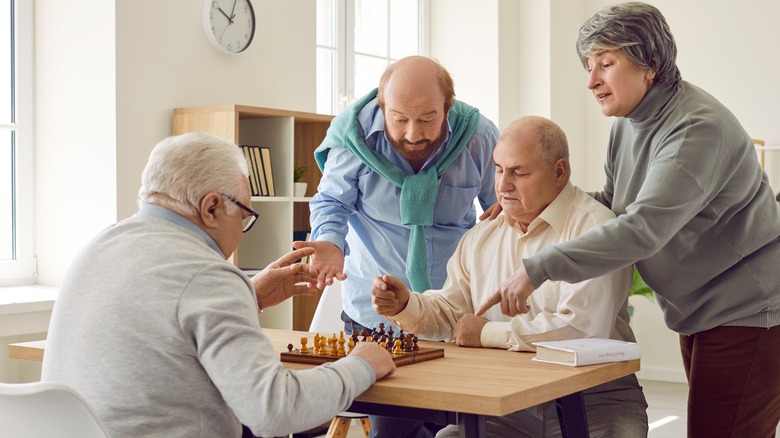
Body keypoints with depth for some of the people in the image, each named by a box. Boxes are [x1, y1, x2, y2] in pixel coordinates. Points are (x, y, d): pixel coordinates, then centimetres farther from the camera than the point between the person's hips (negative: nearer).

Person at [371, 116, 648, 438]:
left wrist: (488, 333, -11)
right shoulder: (481, 237, 12)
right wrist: (405, 306, -5)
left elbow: (583, 327, -23)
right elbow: (449, 312, 18)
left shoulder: (593, 227, -12)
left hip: (597, 398, -4)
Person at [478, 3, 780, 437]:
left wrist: (537, 270, -37)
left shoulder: (698, 129, -25)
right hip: (701, 315, 9)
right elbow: (614, 205, 15)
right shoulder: (629, 123, 5)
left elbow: (644, 228, -35)